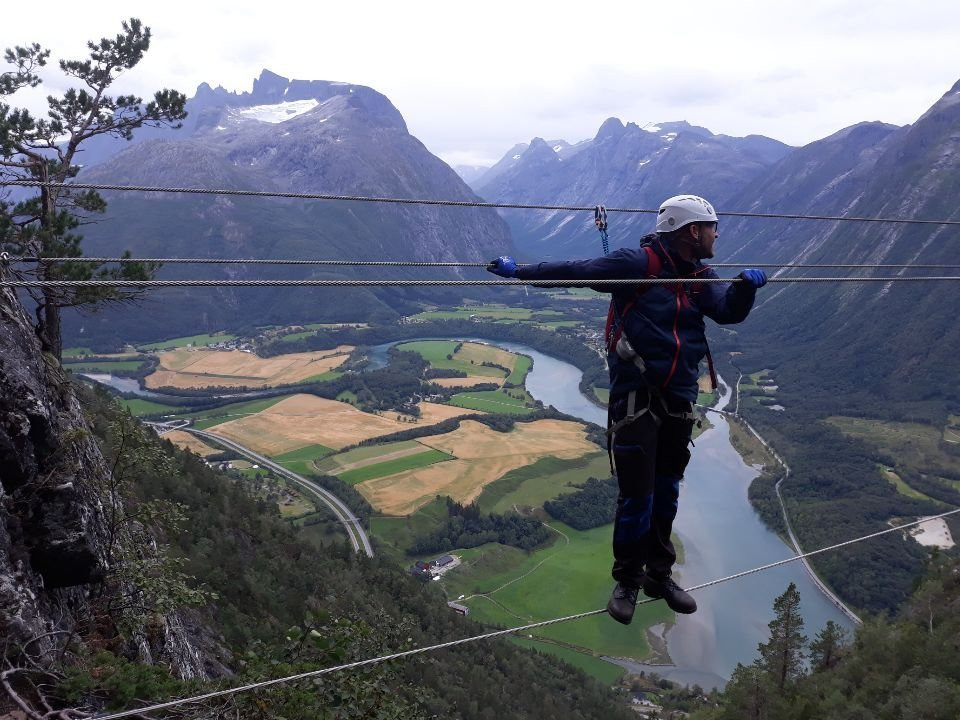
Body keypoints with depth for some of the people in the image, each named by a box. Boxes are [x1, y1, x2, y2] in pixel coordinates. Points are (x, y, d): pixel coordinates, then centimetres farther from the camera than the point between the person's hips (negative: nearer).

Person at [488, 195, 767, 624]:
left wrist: (746, 285, -22)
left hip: (679, 400, 7)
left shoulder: (700, 279, 10)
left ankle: (659, 575, 32)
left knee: (666, 493, 16)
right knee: (637, 495, -3)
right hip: (636, 397, -7)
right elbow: (580, 271, -15)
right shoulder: (639, 263, -12)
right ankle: (627, 582, 17)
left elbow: (729, 312, -2)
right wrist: (521, 271, -18)